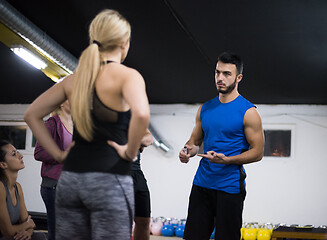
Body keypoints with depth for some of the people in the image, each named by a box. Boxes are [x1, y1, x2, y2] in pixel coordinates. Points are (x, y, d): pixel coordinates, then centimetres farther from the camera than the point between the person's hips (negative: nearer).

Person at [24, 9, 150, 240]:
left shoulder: (75, 78, 11)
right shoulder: (127, 75, -7)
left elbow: (32, 114, 17)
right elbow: (141, 114, -27)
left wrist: (58, 153, 14)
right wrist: (131, 151, -12)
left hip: (70, 177, 6)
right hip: (110, 178, -6)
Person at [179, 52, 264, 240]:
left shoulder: (248, 112, -7)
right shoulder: (205, 109, 11)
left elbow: (257, 152, -8)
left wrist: (226, 160, -22)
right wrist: (188, 150, -5)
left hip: (230, 187, -5)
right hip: (201, 184, 5)